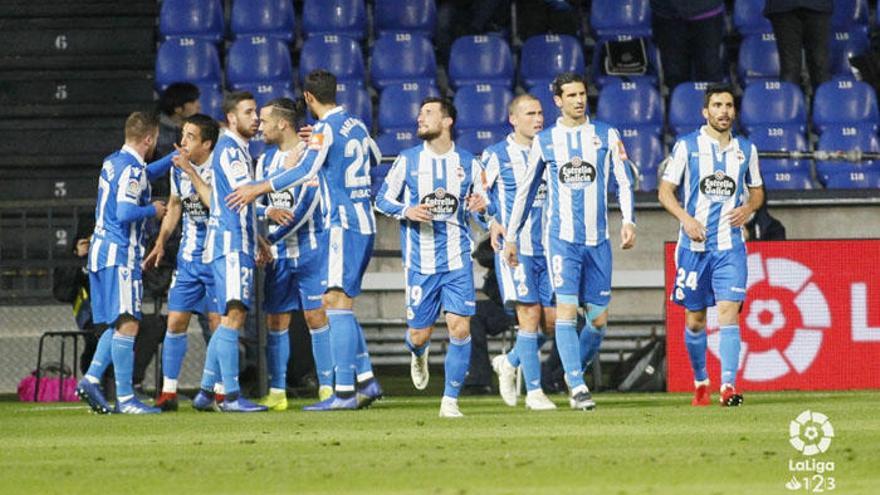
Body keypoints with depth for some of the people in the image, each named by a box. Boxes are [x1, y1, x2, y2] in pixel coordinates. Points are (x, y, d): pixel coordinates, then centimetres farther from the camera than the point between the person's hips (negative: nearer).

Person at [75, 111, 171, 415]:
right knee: (127, 324, -9)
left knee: (119, 324, 14)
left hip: (102, 250, 10)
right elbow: (125, 212, -23)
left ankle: (91, 380, 5)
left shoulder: (112, 163, 16)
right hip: (121, 254, -10)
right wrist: (153, 210, -7)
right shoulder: (132, 169, -13)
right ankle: (125, 398, -12)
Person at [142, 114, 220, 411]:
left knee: (218, 322, -5)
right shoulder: (178, 168, 4)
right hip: (188, 256, 6)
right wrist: (160, 243, 15)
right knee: (176, 321, 2)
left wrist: (192, 173, -28)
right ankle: (168, 392, 7)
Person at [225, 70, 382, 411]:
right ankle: (366, 381, 11)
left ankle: (344, 392, -18)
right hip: (363, 222, 9)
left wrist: (260, 189, -22)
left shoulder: (326, 129, -11)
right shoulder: (355, 125, 14)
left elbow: (306, 170, -24)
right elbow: (375, 158, 32)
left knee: (336, 301, -12)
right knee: (340, 305, 14)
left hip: (345, 223, -9)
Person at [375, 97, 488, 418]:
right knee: (419, 334, 3)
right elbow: (382, 199, 6)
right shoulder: (408, 160, 3)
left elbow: (481, 200, 15)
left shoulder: (467, 163, 5)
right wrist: (407, 211, -13)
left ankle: (450, 401, -1)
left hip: (457, 259, 0)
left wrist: (480, 205, -9)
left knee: (460, 329, -11)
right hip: (420, 261, 0)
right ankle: (418, 354, 42)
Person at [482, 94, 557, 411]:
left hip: (548, 248, 5)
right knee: (530, 314, -12)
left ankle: (510, 362, 27)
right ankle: (534, 392, -5)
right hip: (515, 248, -5)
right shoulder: (496, 156, -1)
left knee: (552, 320, 1)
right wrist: (492, 224, -11)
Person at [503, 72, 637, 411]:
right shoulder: (544, 141, 6)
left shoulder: (606, 135, 6)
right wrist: (511, 236, 13)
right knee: (566, 308, -15)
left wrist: (628, 220, -12)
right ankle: (577, 387, -17)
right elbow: (526, 190, 14)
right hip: (562, 238, -2)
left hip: (598, 240, 2)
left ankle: (574, 371, 27)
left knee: (598, 318, 4)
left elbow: (624, 181, 3)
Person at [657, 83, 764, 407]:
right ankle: (700, 382, 26)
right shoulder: (687, 146, 1)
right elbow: (665, 191, 2)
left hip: (731, 246, 0)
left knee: (729, 313, -14)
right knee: (694, 320, 6)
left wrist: (748, 208, -3)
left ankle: (728, 386, -21)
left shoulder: (746, 149, 9)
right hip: (694, 244, 0)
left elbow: (757, 190, 20)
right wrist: (685, 218, -15)